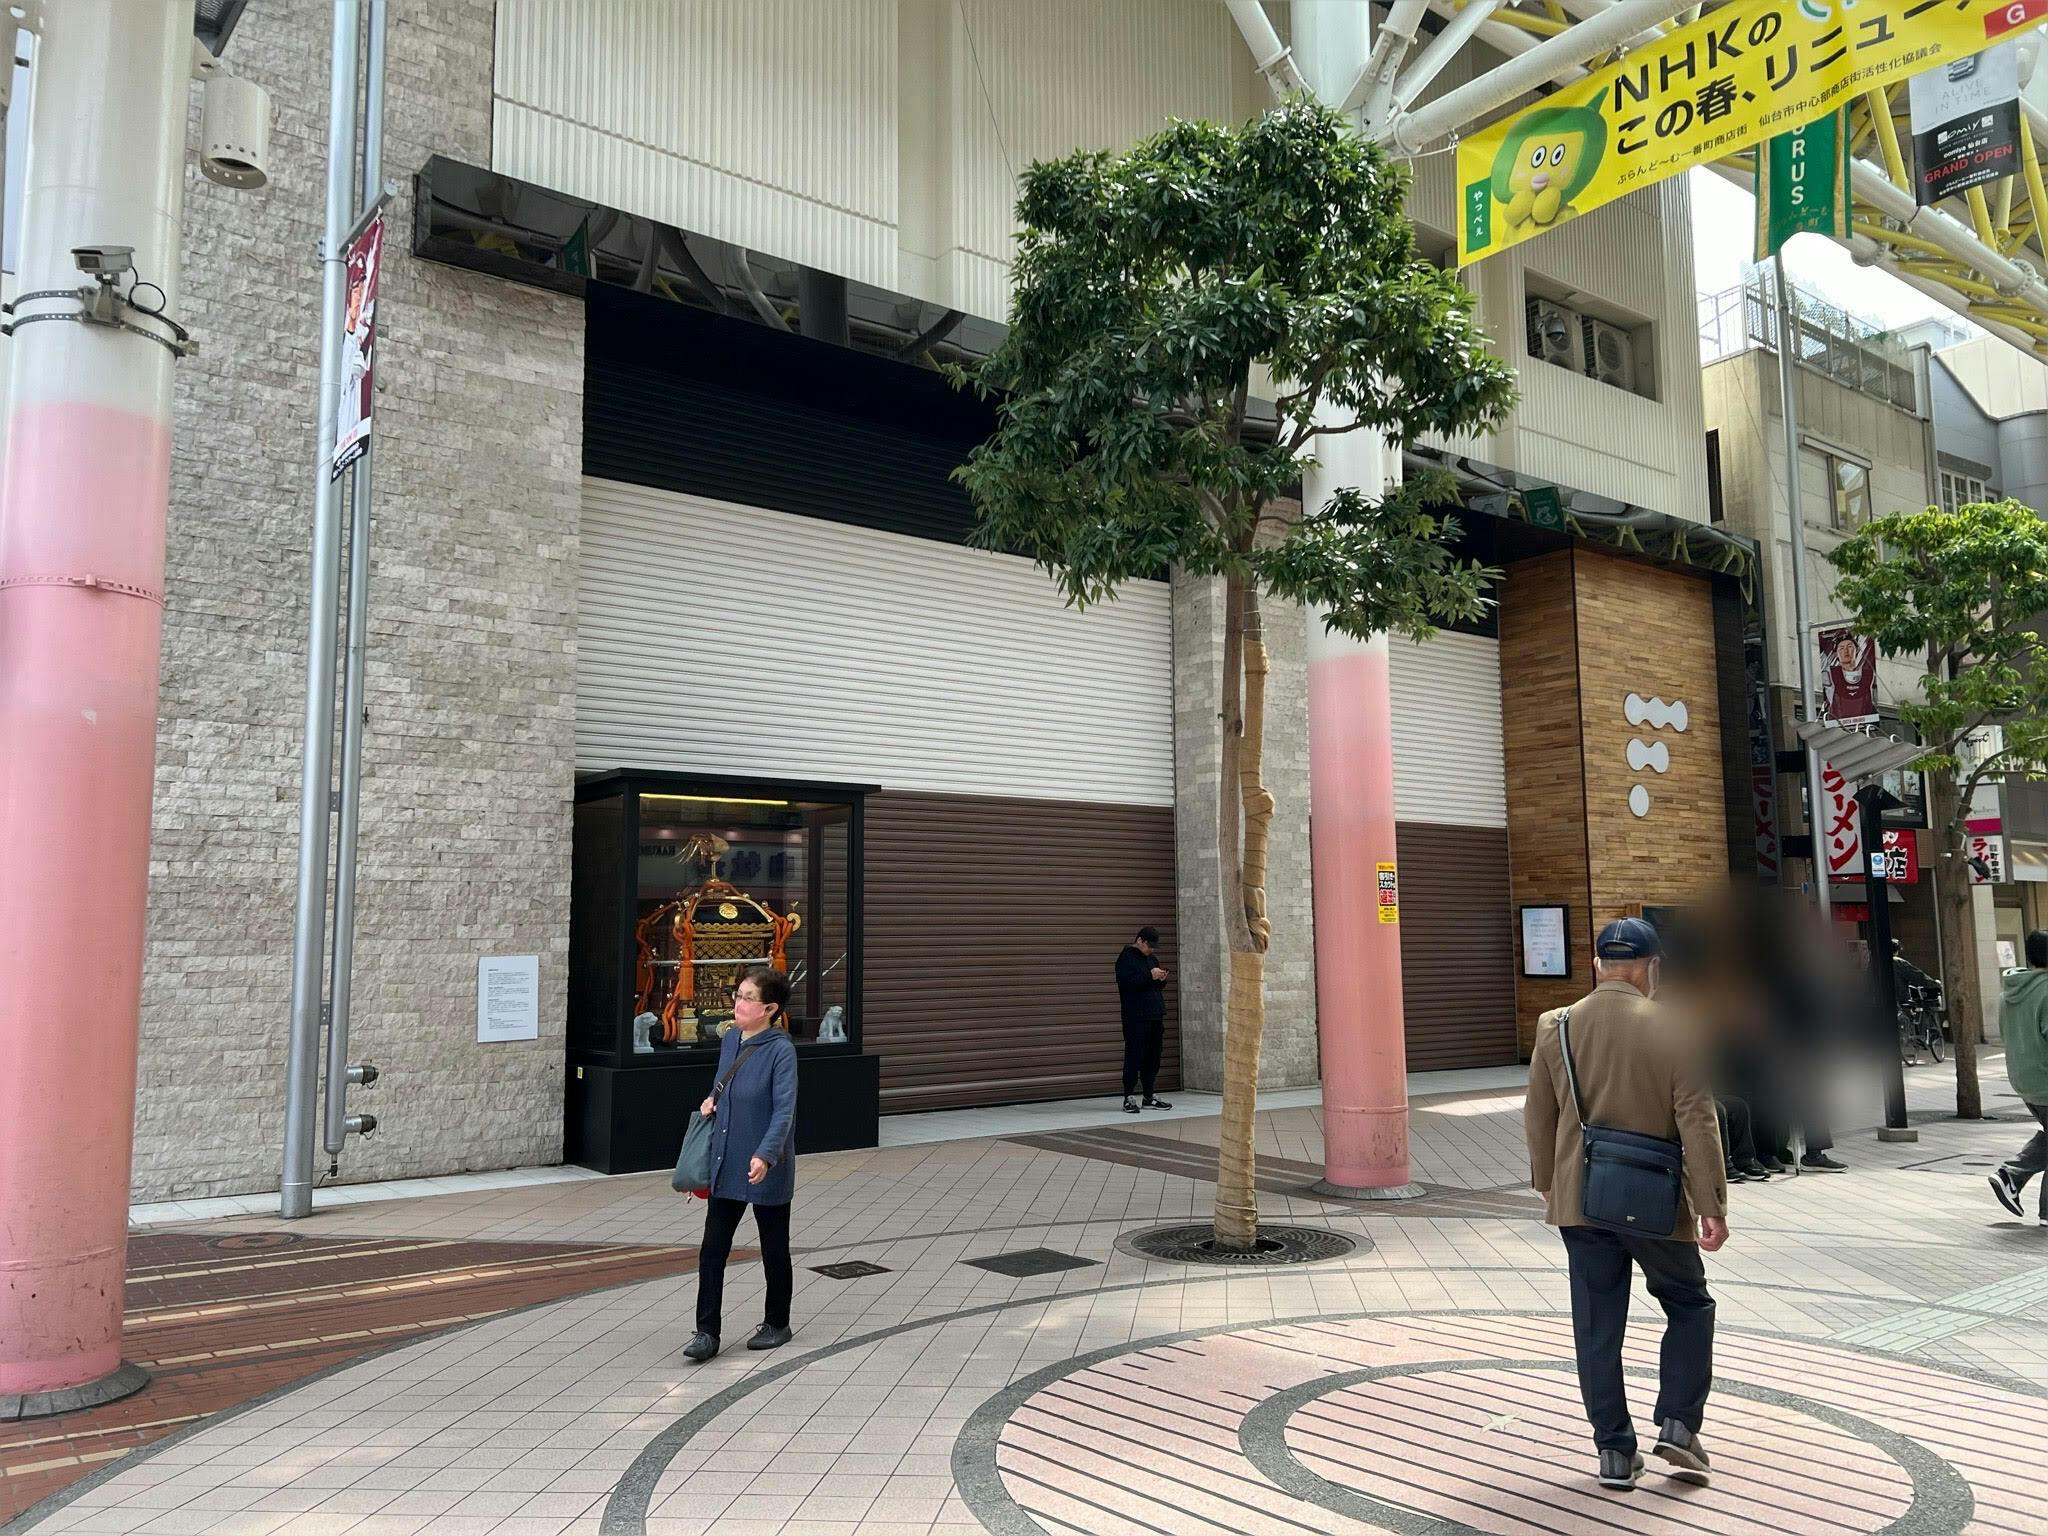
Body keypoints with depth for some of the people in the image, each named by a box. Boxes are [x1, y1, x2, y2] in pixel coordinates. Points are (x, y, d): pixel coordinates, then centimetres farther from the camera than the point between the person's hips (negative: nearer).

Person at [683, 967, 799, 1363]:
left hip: (766, 1167, -6)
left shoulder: (780, 1049, -17)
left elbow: (784, 1109, -23)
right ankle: (707, 1332, 11)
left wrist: (765, 1154, -33)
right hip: (726, 1163, 6)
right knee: (712, 1248, 3)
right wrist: (712, 1102, 1)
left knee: (773, 1248, 11)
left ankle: (777, 1324, 28)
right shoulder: (730, 1040, 4)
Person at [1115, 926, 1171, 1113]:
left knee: (1153, 1057, 10)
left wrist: (1161, 979, 2)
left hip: (1155, 1016, 8)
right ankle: (1129, 1098, -2)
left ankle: (1150, 1096, 18)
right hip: (1136, 1018, -8)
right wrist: (1150, 976, -20)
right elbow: (1127, 982, -19)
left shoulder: (1151, 958, 20)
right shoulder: (1126, 958, -5)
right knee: (1134, 1057, -7)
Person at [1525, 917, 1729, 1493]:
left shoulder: (1555, 1028, 0)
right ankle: (1678, 1426, 12)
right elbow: (1698, 1124, -11)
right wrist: (1712, 1206, -6)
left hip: (1579, 1202, 2)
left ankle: (1615, 1452, 13)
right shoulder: (1673, 1030, -9)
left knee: (1597, 1327, 9)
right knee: (1689, 1306, 19)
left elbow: (1538, 1118, 6)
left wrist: (1547, 1184, 19)